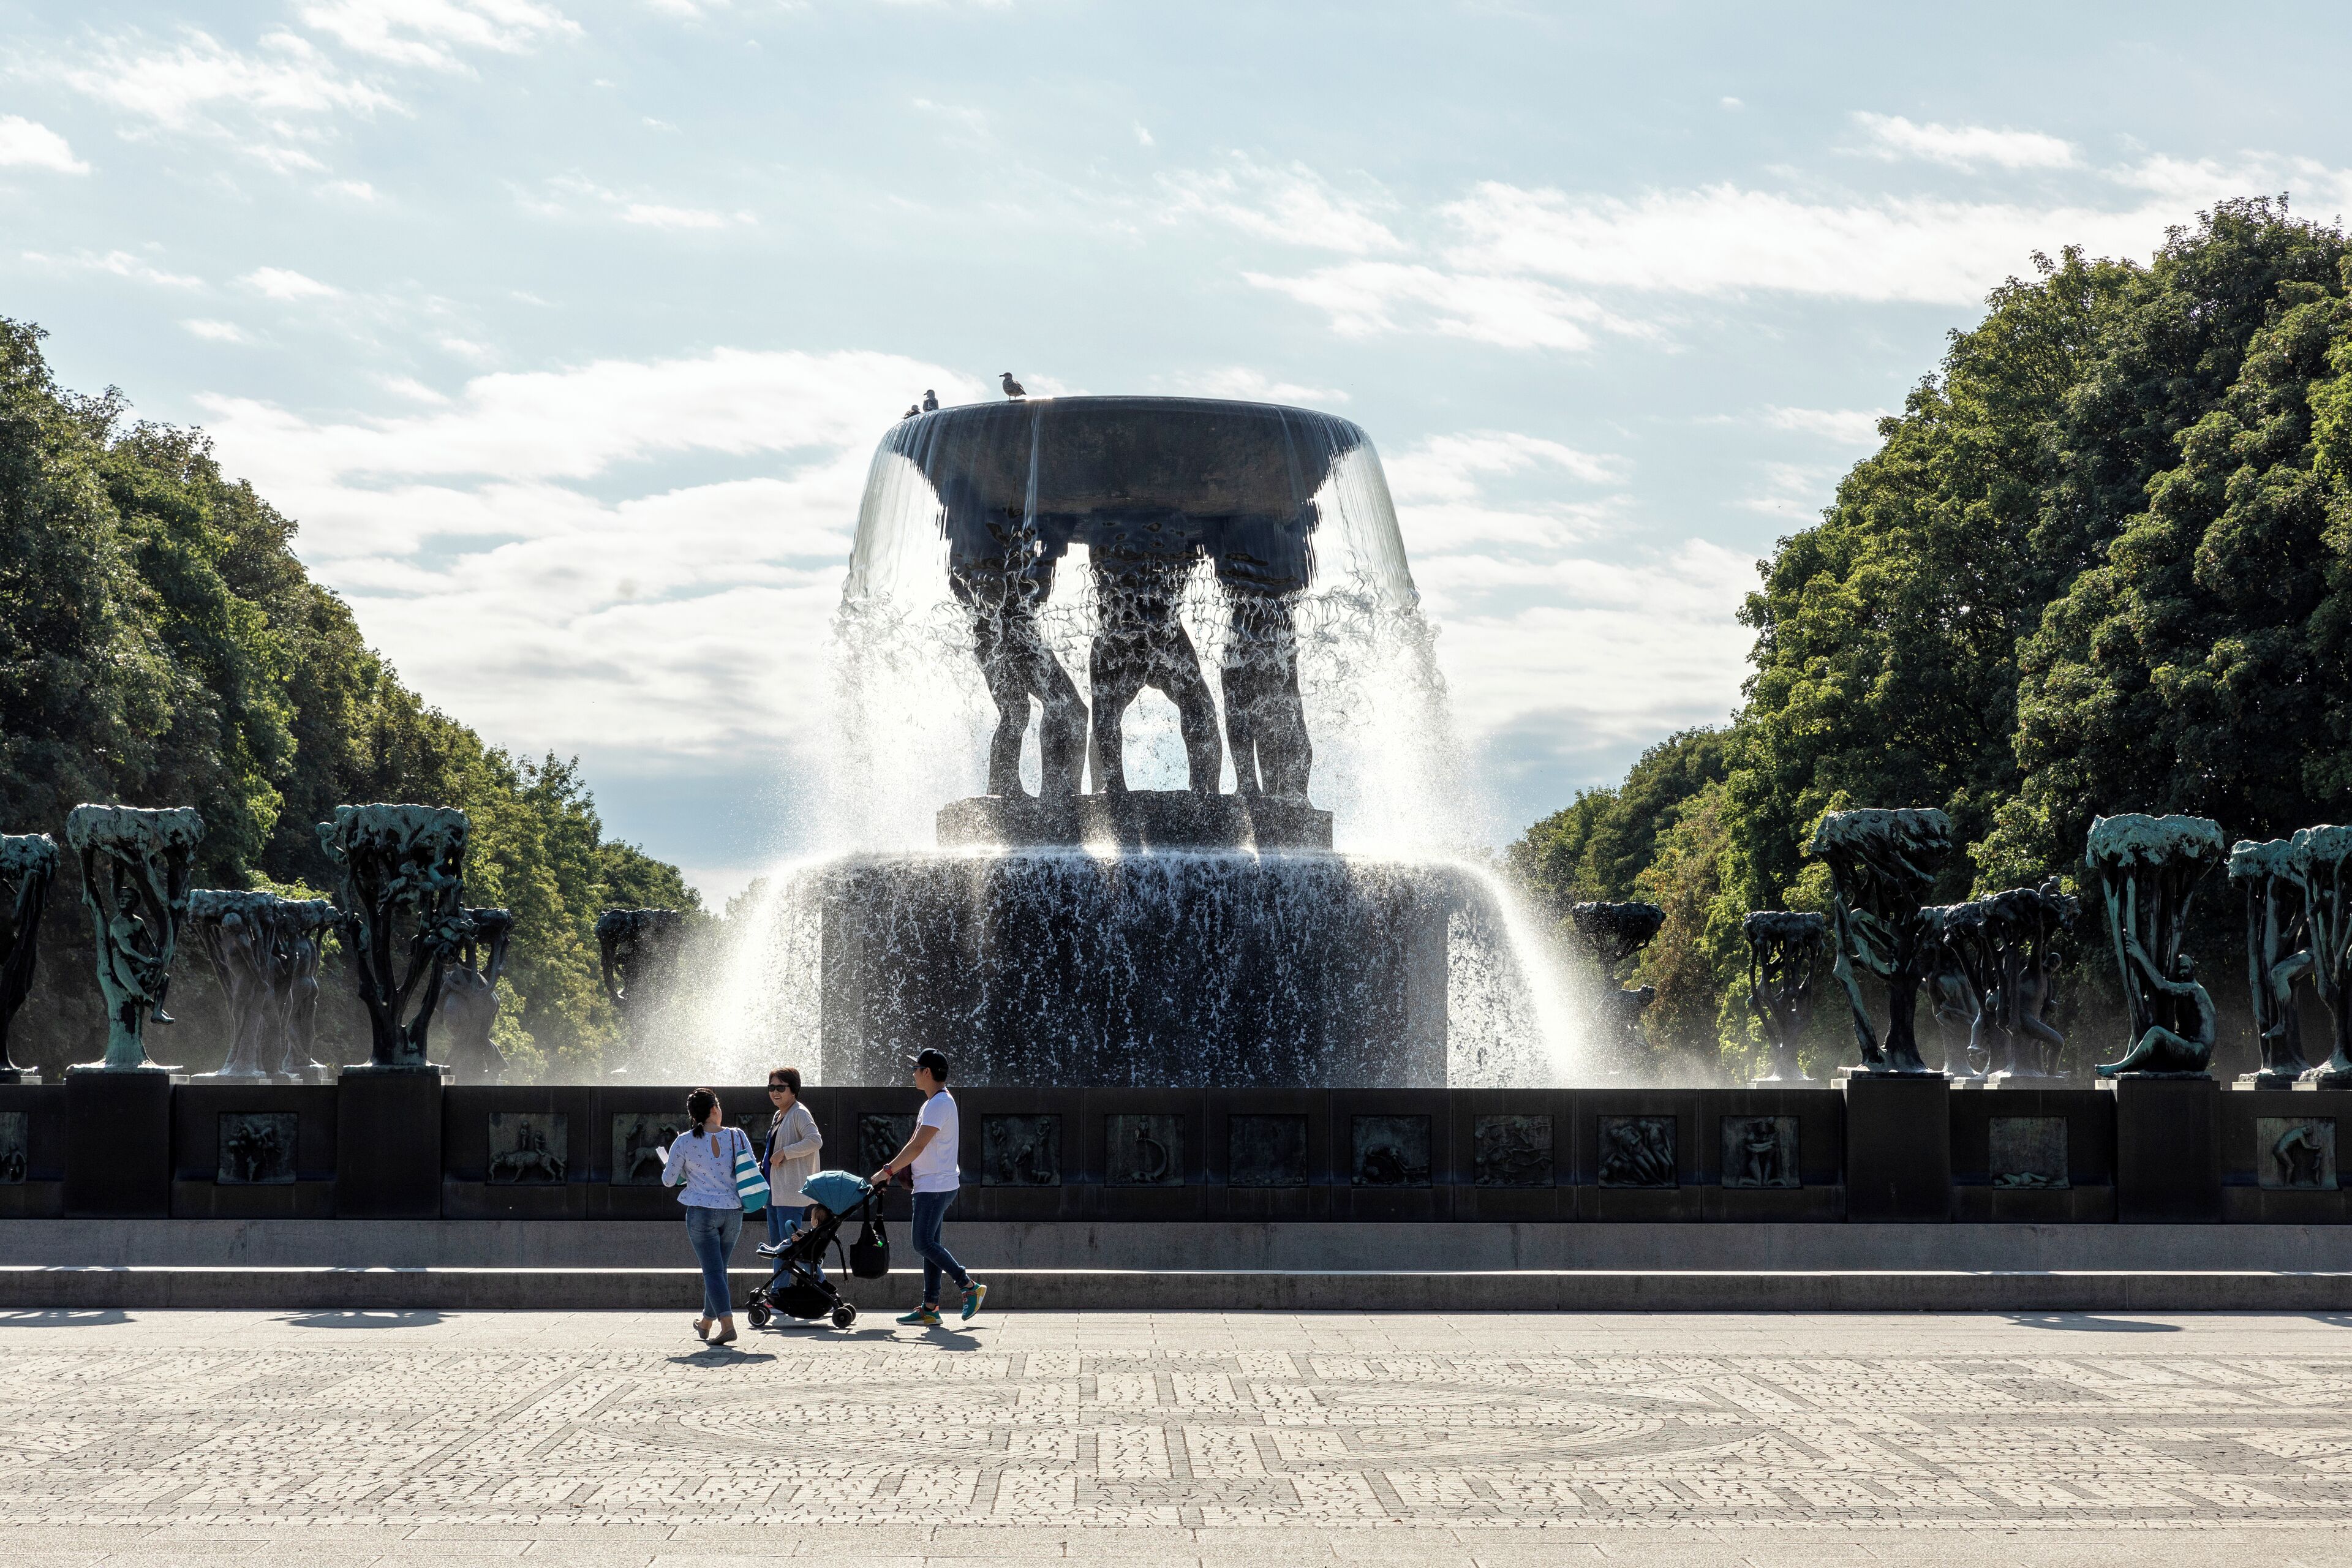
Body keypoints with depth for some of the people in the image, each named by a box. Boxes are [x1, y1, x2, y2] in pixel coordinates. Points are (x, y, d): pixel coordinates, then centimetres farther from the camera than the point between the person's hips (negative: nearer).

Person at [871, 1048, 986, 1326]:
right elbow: (916, 1144, 23)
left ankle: (971, 1287, -7)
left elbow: (917, 1146, -21)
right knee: (929, 1244, 8)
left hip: (935, 1186, -11)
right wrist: (891, 1169, 16)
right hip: (934, 1185, 11)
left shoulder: (940, 1103, -16)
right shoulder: (933, 1102, 18)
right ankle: (929, 1310, 8)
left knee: (924, 1243, -11)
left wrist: (887, 1171, -17)